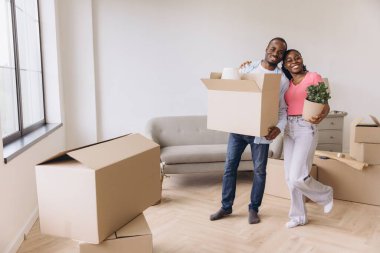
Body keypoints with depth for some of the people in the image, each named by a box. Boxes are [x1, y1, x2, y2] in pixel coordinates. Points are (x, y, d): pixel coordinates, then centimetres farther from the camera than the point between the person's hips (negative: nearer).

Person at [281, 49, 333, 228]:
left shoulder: (314, 77, -4)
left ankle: (326, 194, 20)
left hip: (306, 128, -6)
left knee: (298, 177, -10)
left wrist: (321, 117, -31)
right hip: (288, 129, 6)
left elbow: (325, 106, -6)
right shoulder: (286, 83, 13)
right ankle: (298, 216, 23)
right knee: (289, 177, 8)